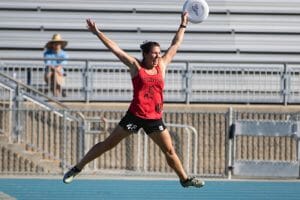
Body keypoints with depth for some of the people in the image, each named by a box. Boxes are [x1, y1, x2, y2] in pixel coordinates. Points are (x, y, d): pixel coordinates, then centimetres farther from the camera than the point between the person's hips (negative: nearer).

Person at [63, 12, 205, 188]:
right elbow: (115, 48, -3)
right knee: (108, 143, 1)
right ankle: (77, 168, 8)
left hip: (155, 118, 3)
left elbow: (175, 45, 18)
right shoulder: (136, 66, 0)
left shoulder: (161, 65, 9)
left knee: (169, 150, 6)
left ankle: (185, 179, 19)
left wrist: (183, 26, 21)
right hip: (135, 115, -3)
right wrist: (97, 33, -6)